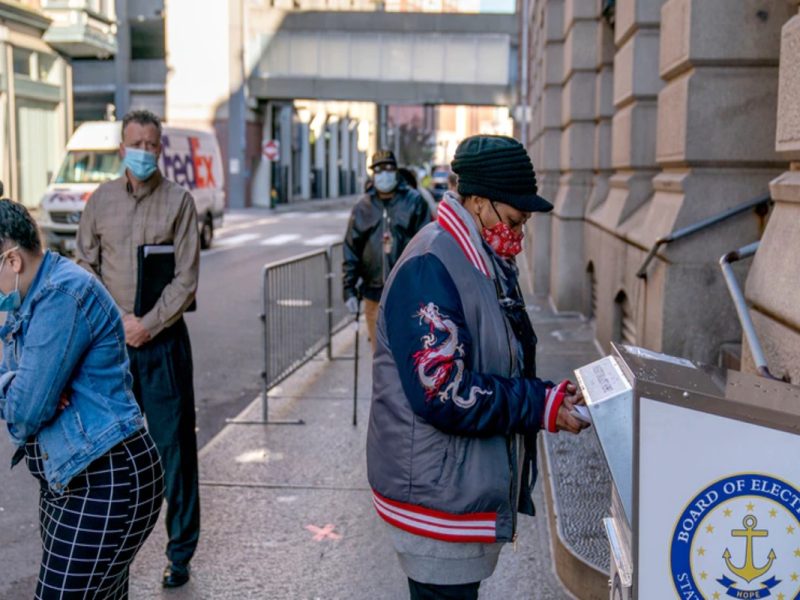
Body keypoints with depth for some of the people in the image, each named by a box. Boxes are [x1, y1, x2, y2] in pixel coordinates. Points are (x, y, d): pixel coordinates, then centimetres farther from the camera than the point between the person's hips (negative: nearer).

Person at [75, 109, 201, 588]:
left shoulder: (179, 201, -1)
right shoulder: (101, 199, 7)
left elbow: (187, 278, -5)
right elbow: (85, 267, 7)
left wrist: (148, 325, -12)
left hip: (163, 339, -3)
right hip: (110, 339, 3)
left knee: (174, 447, 2)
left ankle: (180, 554, 13)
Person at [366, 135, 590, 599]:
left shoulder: (490, 262, 10)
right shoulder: (430, 269, -23)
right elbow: (443, 393, -28)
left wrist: (551, 394, 0)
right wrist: (543, 407, -22)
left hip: (472, 484, 10)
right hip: (437, 490, -10)